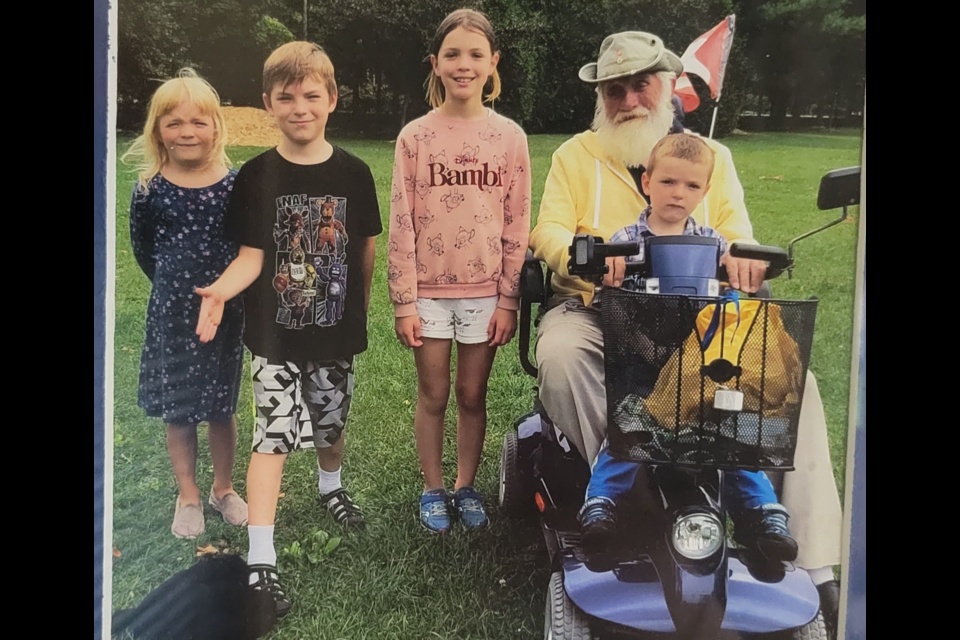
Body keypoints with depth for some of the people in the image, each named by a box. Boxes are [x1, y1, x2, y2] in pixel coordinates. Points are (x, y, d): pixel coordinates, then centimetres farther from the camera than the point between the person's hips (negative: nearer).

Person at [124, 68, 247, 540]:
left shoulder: (236, 184, -8)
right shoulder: (150, 190, -7)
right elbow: (143, 248, 6)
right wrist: (175, 284, 8)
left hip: (225, 311, 0)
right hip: (172, 314, 0)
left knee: (221, 407, 12)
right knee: (178, 408, 10)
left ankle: (223, 488, 33)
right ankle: (188, 496, 28)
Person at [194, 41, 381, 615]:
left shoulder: (353, 173, -4)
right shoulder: (258, 176, -7)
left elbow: (366, 247, 5)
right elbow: (252, 256, -9)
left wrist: (359, 308, 10)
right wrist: (221, 290, -27)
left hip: (335, 331, 2)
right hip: (276, 334, -2)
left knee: (331, 426, 19)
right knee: (274, 436, -5)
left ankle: (331, 486, 51)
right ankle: (261, 559, -1)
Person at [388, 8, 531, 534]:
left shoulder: (509, 136, -1)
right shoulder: (414, 136, -3)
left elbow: (517, 224, 1)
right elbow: (402, 224, -3)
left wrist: (509, 298, -2)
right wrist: (404, 300, -6)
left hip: (485, 292, 1)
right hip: (429, 291, 0)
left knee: (472, 396, 11)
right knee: (433, 395, 10)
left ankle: (466, 486, 29)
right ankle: (433, 490, 26)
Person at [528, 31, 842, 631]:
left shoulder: (713, 156, 17)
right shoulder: (577, 155, 11)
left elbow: (738, 235, 8)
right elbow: (548, 231, 1)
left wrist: (741, 254, -18)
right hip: (598, 309, -1)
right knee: (559, 354, -37)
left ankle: (816, 564, -20)